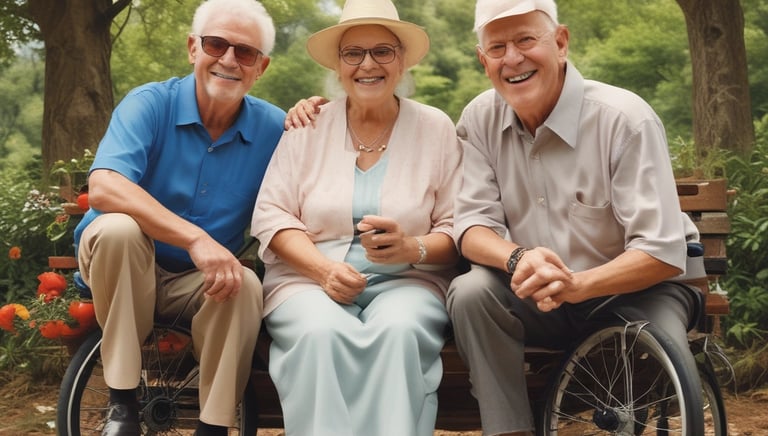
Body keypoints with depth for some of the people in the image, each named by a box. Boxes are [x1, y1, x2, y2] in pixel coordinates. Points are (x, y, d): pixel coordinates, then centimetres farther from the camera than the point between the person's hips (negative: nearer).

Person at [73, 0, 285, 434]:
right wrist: (196, 238, -40)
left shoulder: (272, 126, -3)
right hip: (123, 267, -1)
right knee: (120, 227, -33)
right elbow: (104, 188, -30)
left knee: (247, 286, -29)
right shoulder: (150, 104, -13)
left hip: (201, 281, 2)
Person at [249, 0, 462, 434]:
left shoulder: (436, 129, 6)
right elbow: (272, 215, 2)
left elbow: (457, 228, 3)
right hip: (311, 277, 0)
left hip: (406, 281, 0)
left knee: (399, 332, -35)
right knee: (322, 334, -34)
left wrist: (411, 248, -19)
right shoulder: (308, 125, 7)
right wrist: (325, 269, -14)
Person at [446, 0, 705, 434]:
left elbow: (663, 253, -22)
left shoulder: (625, 118, -19)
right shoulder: (480, 119, -5)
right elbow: (473, 226, -7)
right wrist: (518, 259, -30)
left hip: (634, 289, -3)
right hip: (538, 296, 4)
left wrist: (575, 285, -38)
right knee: (469, 293, -24)